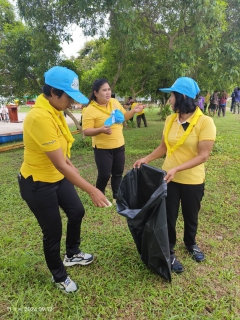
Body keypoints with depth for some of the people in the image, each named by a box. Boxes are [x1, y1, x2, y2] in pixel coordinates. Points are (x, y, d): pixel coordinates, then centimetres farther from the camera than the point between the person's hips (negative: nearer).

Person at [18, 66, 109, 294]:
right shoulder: (40, 117, -31)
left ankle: (72, 254, 45)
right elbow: (60, 164, -32)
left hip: (57, 176, 9)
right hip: (38, 183, -9)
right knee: (53, 230, 6)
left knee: (77, 212, 19)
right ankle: (58, 276, 34)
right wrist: (91, 190, -29)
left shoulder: (53, 111, -2)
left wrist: (71, 166, 20)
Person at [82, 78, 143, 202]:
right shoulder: (90, 110, -15)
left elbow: (123, 117, 16)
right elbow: (86, 131, -18)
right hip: (102, 148, -5)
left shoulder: (114, 102, 2)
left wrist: (133, 111, -1)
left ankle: (116, 196, 32)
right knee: (104, 175, 0)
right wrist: (101, 129, -33)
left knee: (118, 173, 14)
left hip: (119, 146, 6)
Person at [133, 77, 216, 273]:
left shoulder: (205, 122, -17)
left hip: (193, 181, -3)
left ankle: (191, 244, 49)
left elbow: (203, 155, -20)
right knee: (169, 216, 10)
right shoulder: (170, 120, -2)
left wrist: (177, 169, -29)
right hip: (169, 178, 3)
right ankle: (169, 252, 32)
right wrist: (146, 159, -6)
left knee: (191, 216, 20)